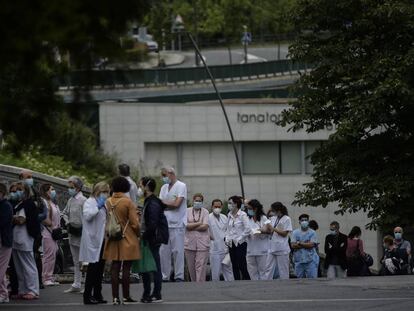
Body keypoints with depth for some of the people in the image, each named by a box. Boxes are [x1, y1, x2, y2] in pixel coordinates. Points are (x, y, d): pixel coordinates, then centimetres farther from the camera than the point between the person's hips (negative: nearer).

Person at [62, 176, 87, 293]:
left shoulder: (83, 200, -14)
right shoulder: (70, 200, 11)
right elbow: (64, 213, 26)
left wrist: (81, 228, -17)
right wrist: (68, 223, 11)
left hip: (81, 233, -8)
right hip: (73, 233, 8)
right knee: (76, 262, 14)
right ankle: (76, 285, 19)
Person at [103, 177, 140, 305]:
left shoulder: (108, 202, 1)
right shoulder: (128, 202, -13)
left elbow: (106, 221, 9)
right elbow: (134, 223, -10)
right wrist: (138, 234, 6)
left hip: (113, 240, 4)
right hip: (128, 239, -4)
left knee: (115, 268, 6)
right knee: (126, 269, 1)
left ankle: (115, 297, 5)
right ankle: (126, 297, 4)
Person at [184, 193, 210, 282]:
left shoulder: (205, 212, 5)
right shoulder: (187, 211, 7)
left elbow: (205, 226, -6)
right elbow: (186, 225, -5)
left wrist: (192, 226, -4)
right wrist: (199, 223, -6)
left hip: (202, 244, -2)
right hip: (190, 243, 2)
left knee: (201, 266, -8)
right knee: (191, 267, 5)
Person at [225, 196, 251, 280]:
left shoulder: (242, 215, -9)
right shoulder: (229, 215, 10)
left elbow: (248, 230, -14)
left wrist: (239, 239, -12)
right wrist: (227, 238, 3)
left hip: (240, 244, -6)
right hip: (231, 244, 6)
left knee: (242, 266, -10)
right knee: (235, 267, 6)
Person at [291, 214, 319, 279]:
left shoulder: (312, 233, 3)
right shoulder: (295, 233, 8)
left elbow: (311, 245, -9)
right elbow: (293, 245, -3)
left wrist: (299, 243, -6)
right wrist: (306, 244, -8)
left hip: (310, 260, -2)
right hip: (299, 260, 2)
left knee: (312, 278, -8)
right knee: (300, 280, 5)